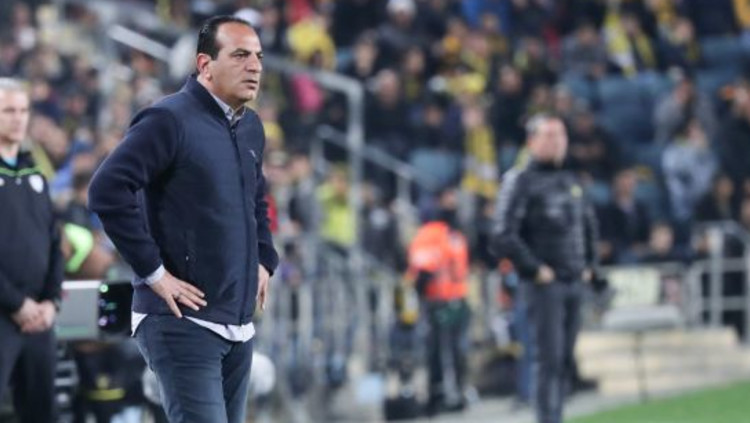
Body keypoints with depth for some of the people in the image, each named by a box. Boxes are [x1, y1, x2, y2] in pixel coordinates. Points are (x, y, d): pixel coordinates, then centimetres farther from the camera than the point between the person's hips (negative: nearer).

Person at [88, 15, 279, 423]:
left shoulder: (250, 127, 14)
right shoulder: (170, 121, -12)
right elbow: (107, 190, -21)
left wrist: (264, 261, 18)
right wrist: (154, 272, -19)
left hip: (239, 323, 8)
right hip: (184, 322, -8)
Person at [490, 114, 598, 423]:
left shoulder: (570, 181, 16)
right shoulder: (520, 181, -7)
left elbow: (588, 224, 31)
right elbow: (503, 236, -15)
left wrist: (589, 264, 20)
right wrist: (534, 269, -14)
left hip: (574, 283, 7)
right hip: (543, 285, -7)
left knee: (565, 362, 7)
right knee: (548, 359, -11)